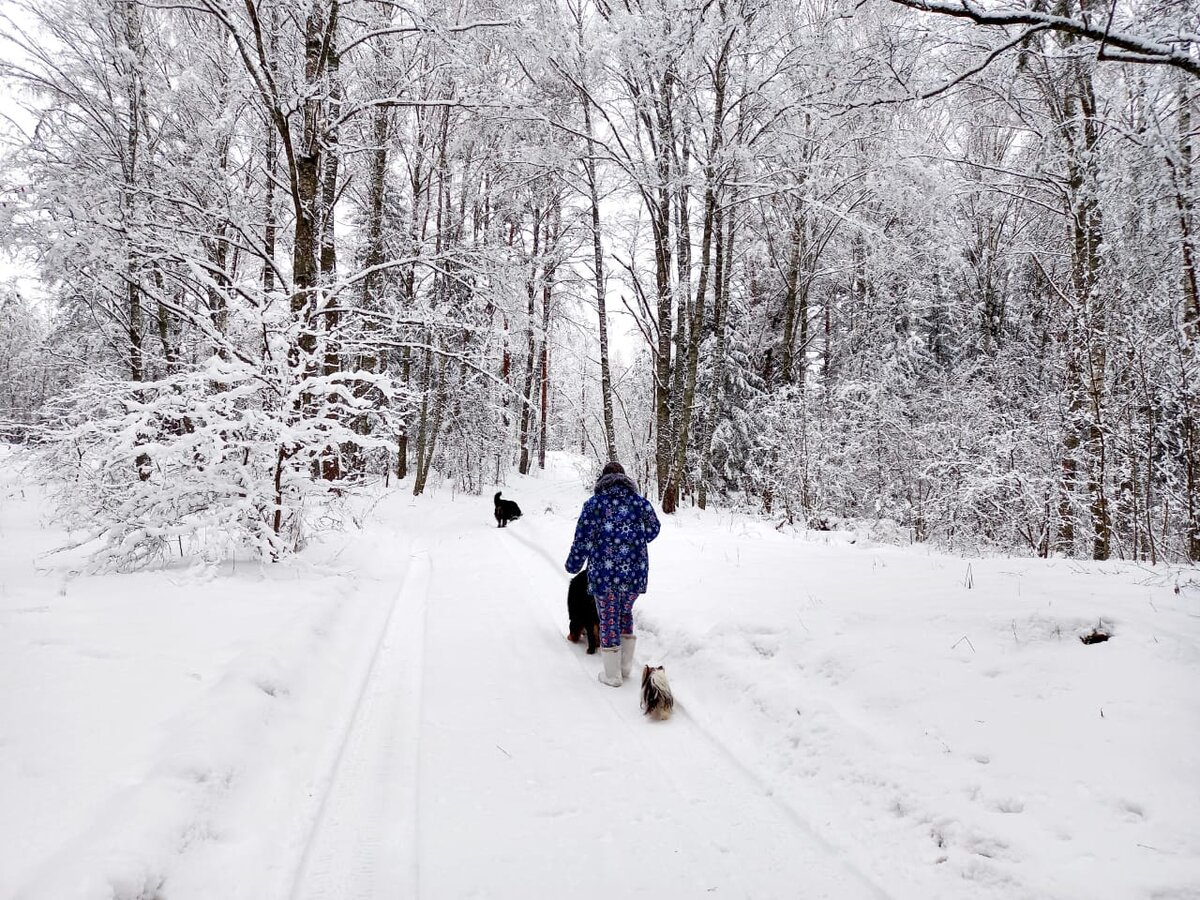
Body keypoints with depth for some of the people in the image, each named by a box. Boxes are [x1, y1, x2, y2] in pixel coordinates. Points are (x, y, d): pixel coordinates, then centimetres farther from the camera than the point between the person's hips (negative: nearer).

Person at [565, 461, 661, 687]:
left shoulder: (594, 503, -3)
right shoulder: (640, 502, 4)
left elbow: (583, 539, -5)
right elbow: (652, 530, 15)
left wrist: (573, 564, 7)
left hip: (604, 574, -3)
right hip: (635, 572, 3)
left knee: (608, 620, 9)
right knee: (625, 613, 23)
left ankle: (612, 675, 16)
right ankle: (626, 666, 28)